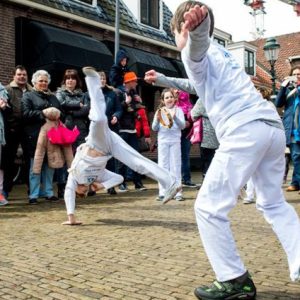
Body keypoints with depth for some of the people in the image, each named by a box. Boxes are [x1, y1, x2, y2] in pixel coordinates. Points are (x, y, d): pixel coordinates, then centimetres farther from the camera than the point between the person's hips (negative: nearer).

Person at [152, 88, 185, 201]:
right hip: (162, 141, 1)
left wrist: (175, 117, -20)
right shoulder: (159, 111, 7)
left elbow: (183, 125, -4)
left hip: (175, 141, -1)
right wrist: (157, 119, -13)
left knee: (175, 166, 1)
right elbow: (154, 128, 5)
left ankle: (177, 192, 3)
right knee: (163, 166, 4)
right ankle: (163, 192, 8)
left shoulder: (178, 110, 3)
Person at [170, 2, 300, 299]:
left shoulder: (196, 50, 5)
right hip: (274, 126, 9)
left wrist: (197, 25, -46)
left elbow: (199, 39, -23)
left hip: (245, 130, -9)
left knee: (208, 207, 0)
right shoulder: (217, 51, 31)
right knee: (274, 203, 22)